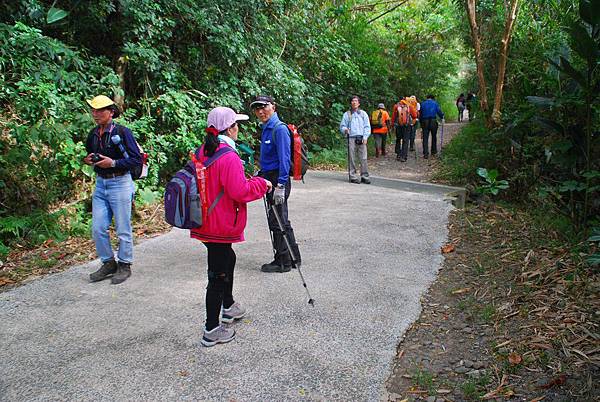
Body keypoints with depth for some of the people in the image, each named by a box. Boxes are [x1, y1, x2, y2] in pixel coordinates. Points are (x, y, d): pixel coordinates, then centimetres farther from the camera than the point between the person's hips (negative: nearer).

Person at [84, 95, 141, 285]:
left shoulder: (122, 132, -11)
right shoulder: (93, 134, 9)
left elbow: (137, 159, -13)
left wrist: (113, 163, -21)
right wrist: (88, 160, 3)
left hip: (120, 183, -6)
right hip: (100, 184, 7)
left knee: (123, 229, 2)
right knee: (98, 228, 7)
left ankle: (124, 265, 17)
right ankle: (108, 263, 23)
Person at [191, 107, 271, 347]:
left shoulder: (201, 153, 7)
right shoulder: (229, 157, -21)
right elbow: (240, 191, -24)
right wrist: (261, 184, -7)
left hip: (204, 223, 10)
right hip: (221, 226, -9)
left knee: (227, 258, 27)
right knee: (218, 274, 0)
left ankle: (229, 307, 45)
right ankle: (212, 330, 11)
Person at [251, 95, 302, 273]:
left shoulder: (279, 129, -17)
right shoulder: (266, 128, 12)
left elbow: (284, 159, -22)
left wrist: (280, 186, -25)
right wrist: (261, 175, 23)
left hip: (279, 180, -10)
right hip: (269, 179, 10)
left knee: (277, 222, 0)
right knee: (281, 221, 15)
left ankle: (282, 262, 13)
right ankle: (294, 258, 26)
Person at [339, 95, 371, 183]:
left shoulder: (363, 113, 15)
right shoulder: (347, 114, 12)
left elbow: (367, 127, 11)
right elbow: (342, 126, 11)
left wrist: (365, 137, -2)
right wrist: (345, 130, -12)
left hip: (361, 139, 1)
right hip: (351, 138, -1)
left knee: (363, 158, -4)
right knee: (352, 158, -3)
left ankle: (364, 176, 1)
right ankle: (353, 176, 3)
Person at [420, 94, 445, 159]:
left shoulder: (423, 104, 11)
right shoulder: (435, 103, 6)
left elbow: (420, 114, 11)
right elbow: (439, 111, -5)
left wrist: (421, 123, 15)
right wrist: (442, 118, 5)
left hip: (425, 122, 1)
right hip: (433, 121, -1)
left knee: (425, 138, 0)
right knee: (434, 136, 15)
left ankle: (425, 153, -7)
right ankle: (433, 151, 21)